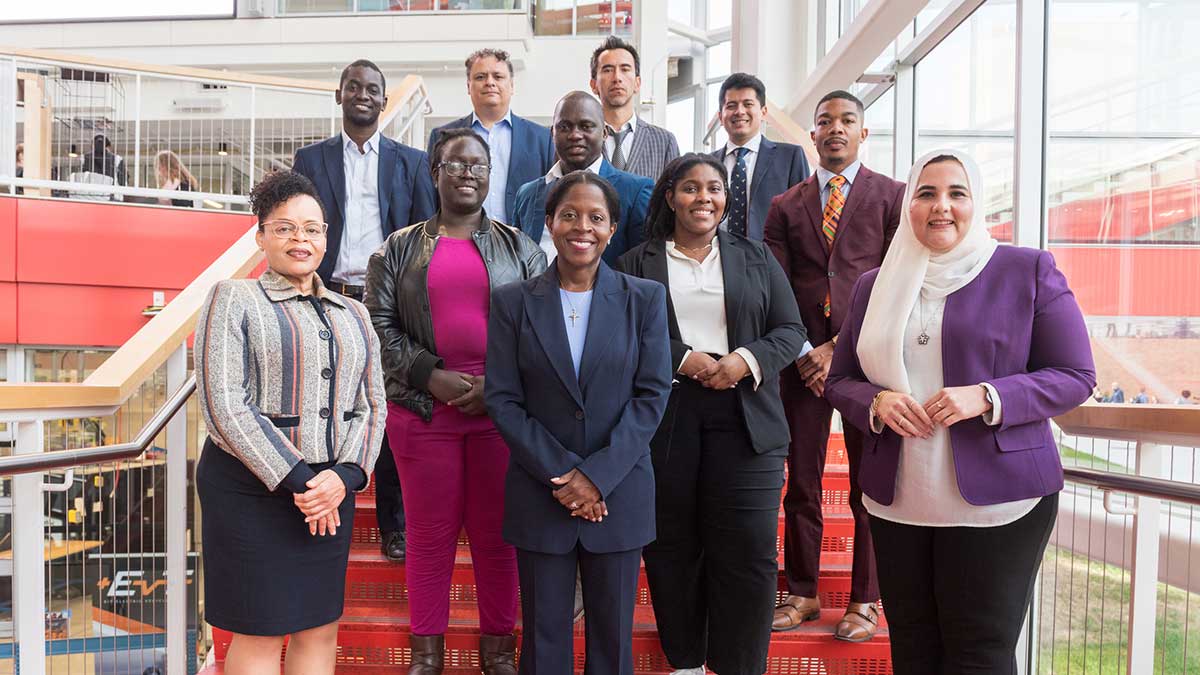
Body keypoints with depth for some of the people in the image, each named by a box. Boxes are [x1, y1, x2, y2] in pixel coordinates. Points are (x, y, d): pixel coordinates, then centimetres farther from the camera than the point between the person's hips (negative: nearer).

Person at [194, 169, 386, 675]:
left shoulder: (352, 316, 13)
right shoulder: (233, 300, -1)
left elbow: (372, 405, 8)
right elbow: (222, 403, -10)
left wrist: (343, 476, -9)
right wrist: (296, 481, -14)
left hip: (331, 490, 4)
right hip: (250, 487, -4)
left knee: (320, 632, 10)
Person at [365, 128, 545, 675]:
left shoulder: (519, 248, 8)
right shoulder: (400, 248, 9)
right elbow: (380, 324, 2)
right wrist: (431, 376, -10)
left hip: (502, 410, 0)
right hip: (423, 409, 0)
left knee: (496, 531, 7)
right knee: (430, 532, 8)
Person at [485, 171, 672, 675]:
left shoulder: (645, 298, 0)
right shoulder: (512, 301, 0)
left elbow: (652, 394, -4)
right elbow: (502, 399, -3)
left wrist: (598, 475, -12)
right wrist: (560, 472, -12)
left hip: (620, 494, 0)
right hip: (540, 494, 0)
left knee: (613, 634, 12)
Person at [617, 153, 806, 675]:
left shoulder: (757, 258, 14)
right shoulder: (637, 264, 9)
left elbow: (790, 330, 9)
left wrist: (748, 358, -10)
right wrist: (682, 360, -14)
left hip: (744, 419, 1)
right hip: (663, 421, -1)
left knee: (748, 552, -1)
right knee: (672, 548, 6)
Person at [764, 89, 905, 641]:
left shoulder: (892, 197, 6)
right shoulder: (786, 206, 13)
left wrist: (840, 347, -10)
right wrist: (799, 353, -6)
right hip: (803, 361, 2)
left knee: (869, 486, 3)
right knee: (801, 485, 7)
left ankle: (864, 601, 16)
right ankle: (801, 593, 19)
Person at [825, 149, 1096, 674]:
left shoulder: (1029, 271, 0)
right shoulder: (874, 286, 10)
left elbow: (1076, 375, -2)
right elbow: (839, 380, 13)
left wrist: (987, 398, -18)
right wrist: (876, 403, -10)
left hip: (995, 498, -3)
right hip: (897, 503, 4)